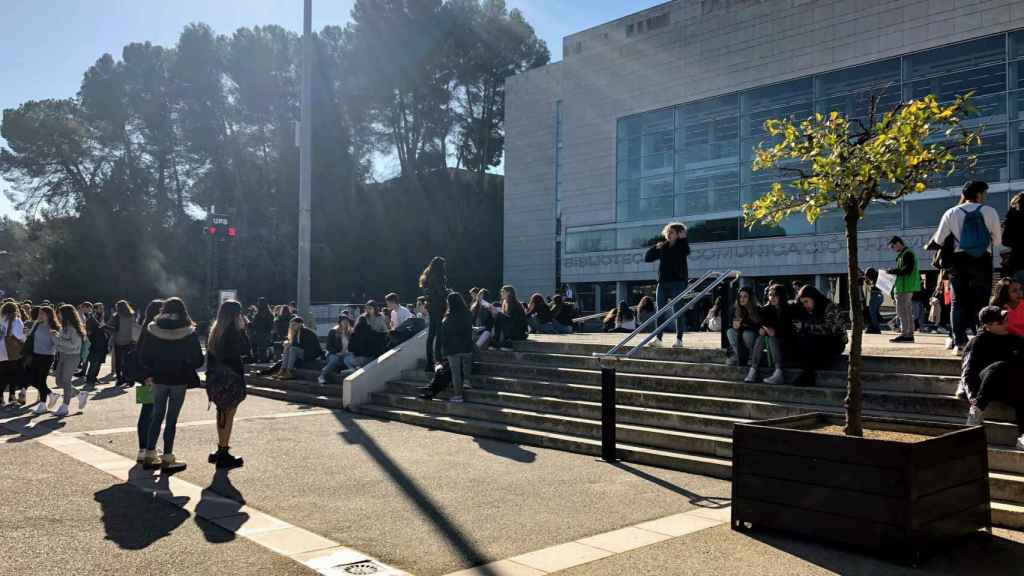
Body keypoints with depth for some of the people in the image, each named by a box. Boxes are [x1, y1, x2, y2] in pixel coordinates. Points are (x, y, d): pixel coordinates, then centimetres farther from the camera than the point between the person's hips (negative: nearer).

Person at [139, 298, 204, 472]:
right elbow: (198, 360, -7)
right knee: (172, 419, 3)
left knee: (157, 416, 15)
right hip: (179, 381, -3)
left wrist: (148, 375, 10)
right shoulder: (189, 333, -9)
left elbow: (143, 356, 0)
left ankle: (149, 456, 19)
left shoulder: (153, 330, -2)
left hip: (159, 379, 3)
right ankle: (167, 459, 7)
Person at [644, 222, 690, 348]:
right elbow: (647, 258, 12)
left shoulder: (681, 246, -1)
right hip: (663, 283, 5)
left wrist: (683, 239, -18)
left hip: (677, 282, -5)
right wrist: (655, 247, 2)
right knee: (660, 311, 6)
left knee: (678, 312, -2)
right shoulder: (662, 247, 12)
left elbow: (686, 251, -25)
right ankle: (658, 338, 12)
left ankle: (679, 339, 3)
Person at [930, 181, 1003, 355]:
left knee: (959, 302, 5)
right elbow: (998, 241, 3)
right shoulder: (989, 212, -1)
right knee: (981, 302, 4)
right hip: (983, 260, -1)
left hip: (959, 259, 1)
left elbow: (939, 240, 1)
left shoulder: (951, 213, 1)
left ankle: (959, 344, 1)